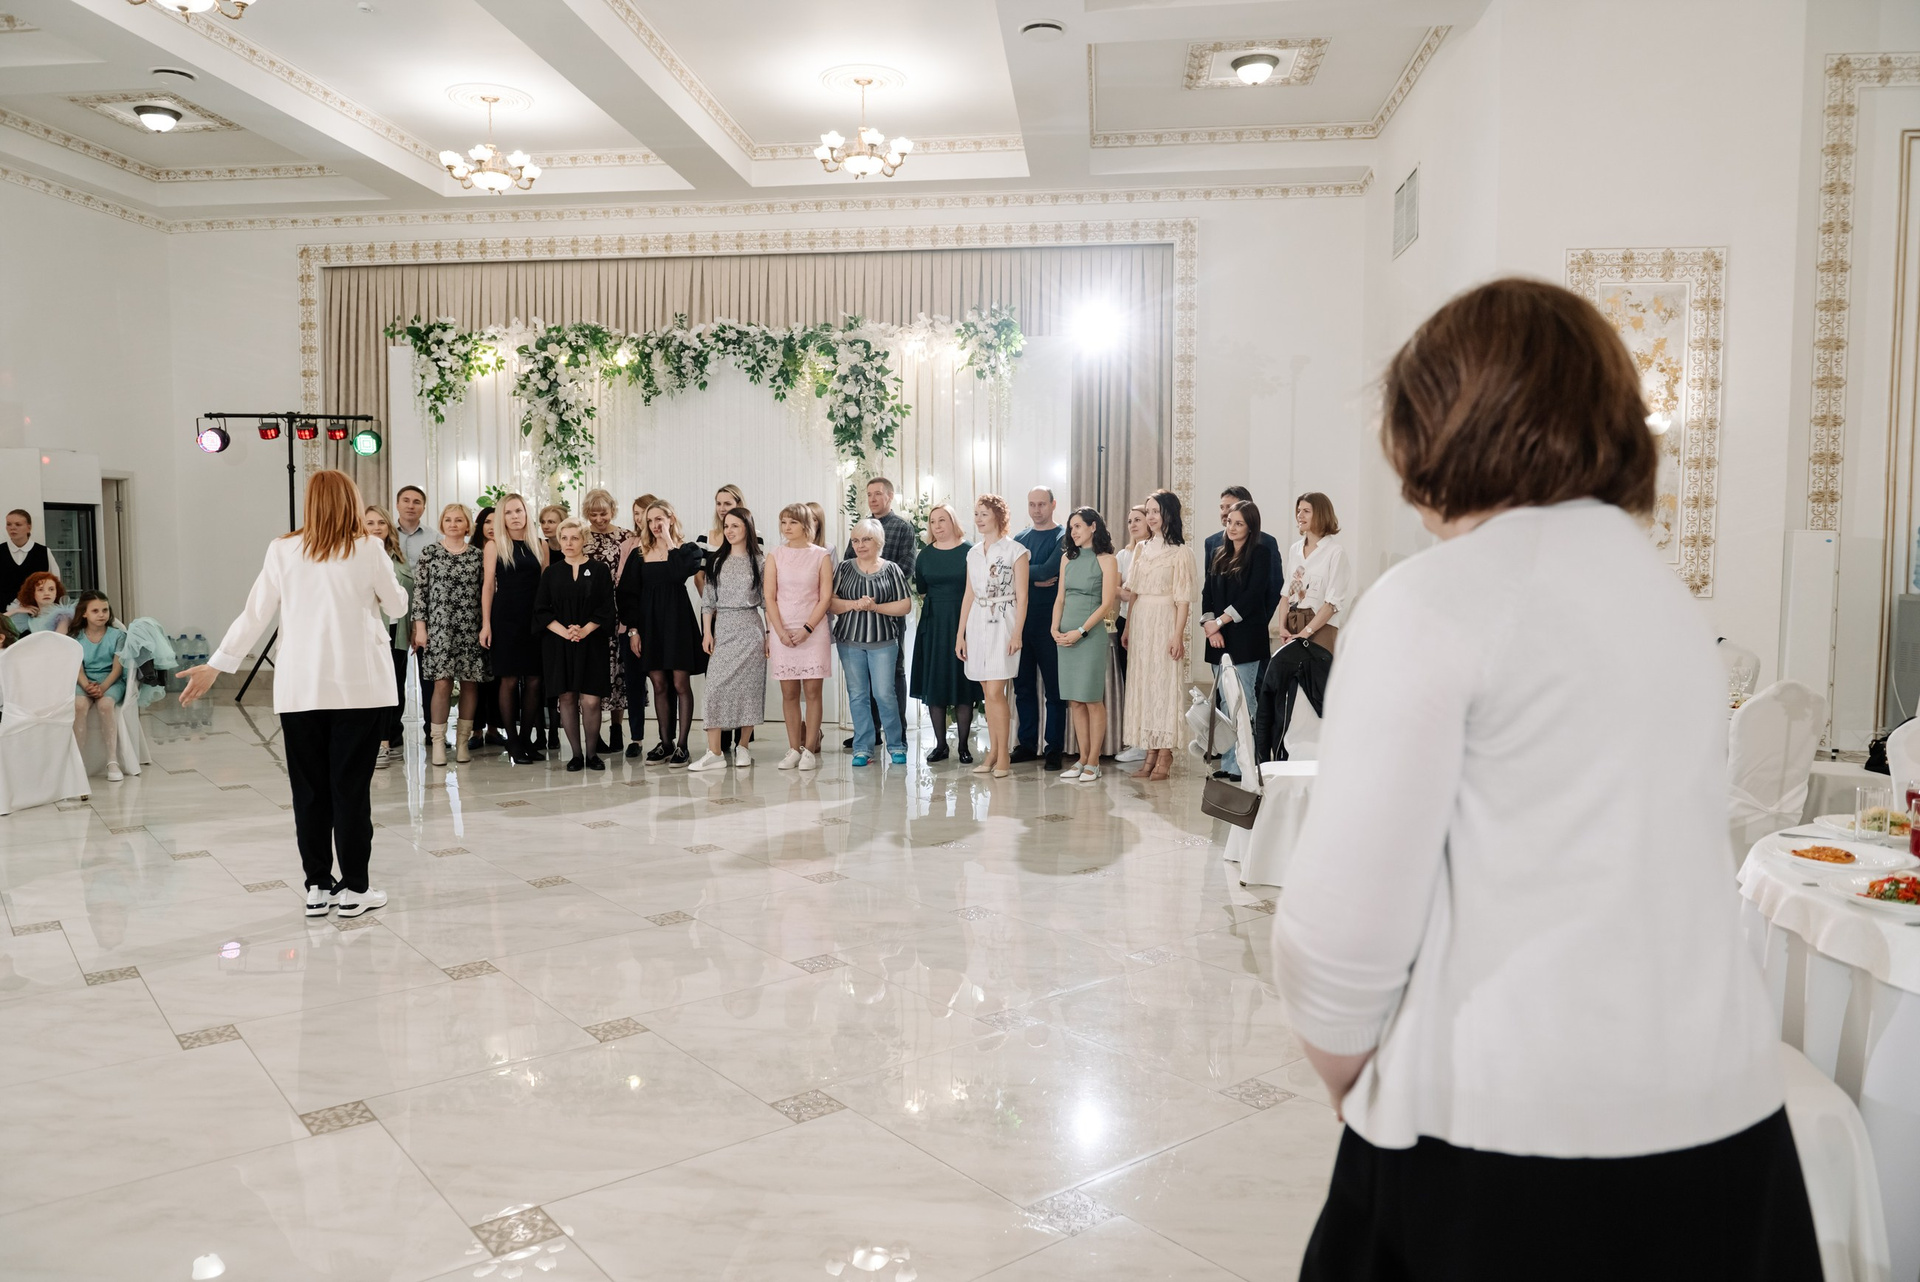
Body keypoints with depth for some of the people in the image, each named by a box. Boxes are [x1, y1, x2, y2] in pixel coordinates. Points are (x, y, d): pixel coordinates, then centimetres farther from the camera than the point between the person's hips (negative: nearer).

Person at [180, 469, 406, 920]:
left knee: (309, 787, 9)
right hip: (359, 685, -2)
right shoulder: (368, 549, -4)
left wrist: (216, 666, 13)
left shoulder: (283, 550, 2)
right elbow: (397, 607, 8)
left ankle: (318, 887, 15)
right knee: (351, 785, 2)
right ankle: (353, 888, 6)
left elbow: (255, 615, 3)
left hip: (299, 688, 2)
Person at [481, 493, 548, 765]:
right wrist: (486, 623, -6)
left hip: (536, 618, 3)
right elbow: (488, 584, 0)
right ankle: (513, 744, 4)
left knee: (534, 680, 2)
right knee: (509, 679, -2)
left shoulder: (540, 544, 10)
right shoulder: (495, 545, 3)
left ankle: (527, 739, 11)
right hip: (506, 617, -3)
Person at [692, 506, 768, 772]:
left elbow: (768, 601, 2)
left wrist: (770, 634, -3)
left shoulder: (759, 561, 2)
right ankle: (714, 752, -8)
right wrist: (706, 632, 2)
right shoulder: (717, 561, 10)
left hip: (750, 628, -2)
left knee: (748, 686, 0)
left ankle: (742, 747, 12)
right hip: (722, 630, 2)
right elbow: (708, 600, 10)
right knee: (716, 686, -7)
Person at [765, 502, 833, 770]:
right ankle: (794, 749, 9)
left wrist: (807, 629, -11)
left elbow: (825, 597, -2)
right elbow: (770, 597, 3)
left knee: (812, 690, -2)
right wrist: (781, 631, -9)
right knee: (789, 692, 3)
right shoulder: (774, 556, 7)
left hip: (813, 631, -1)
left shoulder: (821, 556, 3)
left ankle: (810, 750, 3)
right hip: (782, 631, 2)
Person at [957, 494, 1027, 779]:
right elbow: (969, 595, 15)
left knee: (995, 692, -10)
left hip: (1003, 622, -6)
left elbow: (1022, 596, -6)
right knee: (988, 693, 7)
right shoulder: (973, 553, 13)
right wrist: (960, 634, 11)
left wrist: (1017, 633, -14)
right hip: (978, 624, 6)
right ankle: (993, 753, 14)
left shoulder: (1015, 550, -4)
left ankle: (1003, 756, -1)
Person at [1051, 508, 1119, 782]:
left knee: (1092, 700, -3)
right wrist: (1055, 629, -2)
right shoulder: (1068, 559, 14)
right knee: (1075, 701, 6)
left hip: (1091, 634, -5)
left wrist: (1079, 632, -13)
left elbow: (1107, 603, -8)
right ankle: (1082, 759, 12)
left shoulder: (1106, 560, -2)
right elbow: (1060, 598, 14)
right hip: (1065, 635, 6)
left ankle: (1093, 762, 3)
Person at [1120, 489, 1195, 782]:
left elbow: (1183, 598, -9)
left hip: (1165, 622, -6)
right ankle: (1150, 753, 11)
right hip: (1140, 622, 6)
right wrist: (1128, 627, 12)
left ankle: (1165, 754, 1)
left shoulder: (1180, 552, -5)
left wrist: (1178, 634, -16)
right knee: (1141, 683, 5)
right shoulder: (1141, 549, 14)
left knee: (1164, 682, -4)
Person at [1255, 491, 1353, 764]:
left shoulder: (1334, 551, -7)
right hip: (1293, 631, 6)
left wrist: (1306, 632, -14)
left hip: (1320, 633, -6)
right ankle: (1278, 756, 10)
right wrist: (1282, 625, 2)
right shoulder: (1296, 549, 13)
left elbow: (1333, 601, -12)